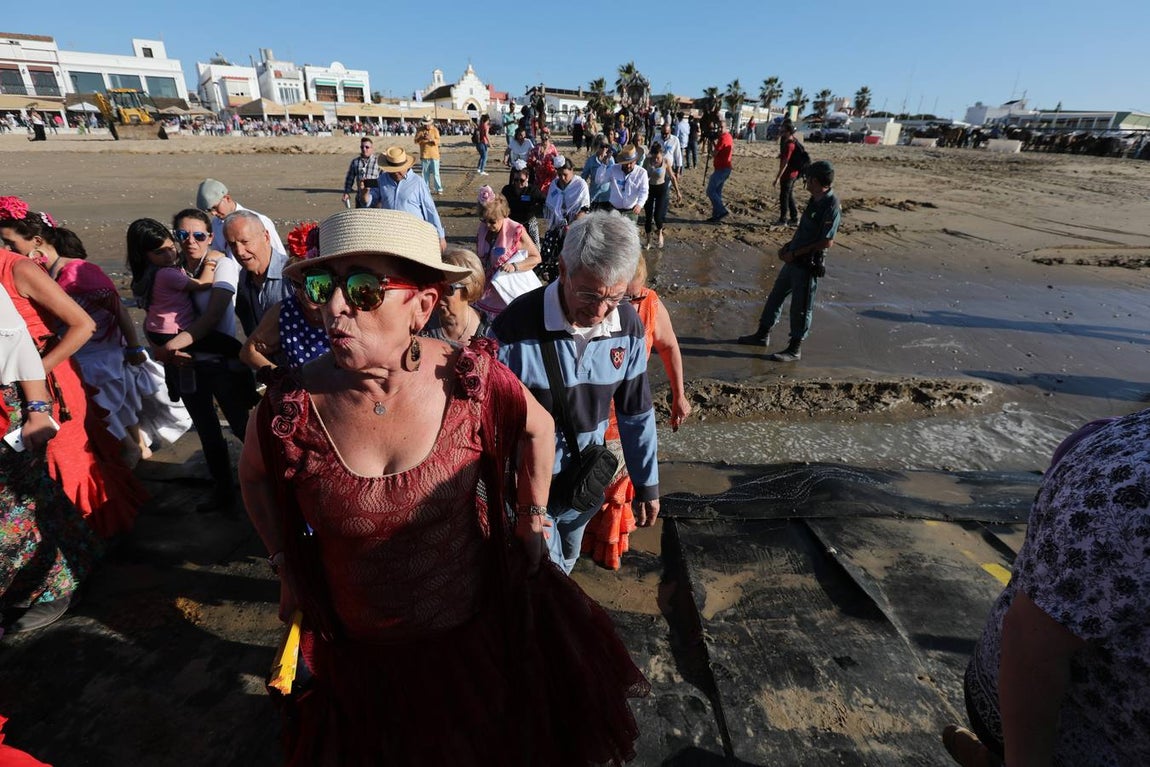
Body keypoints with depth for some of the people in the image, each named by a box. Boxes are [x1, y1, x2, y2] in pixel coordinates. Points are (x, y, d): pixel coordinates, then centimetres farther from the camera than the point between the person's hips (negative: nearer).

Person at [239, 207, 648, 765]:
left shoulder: (470, 380, -24)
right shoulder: (289, 409, -22)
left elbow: (537, 427, -3)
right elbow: (255, 475, 2)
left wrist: (530, 520, 1)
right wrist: (286, 566, 1)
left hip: (476, 628, 0)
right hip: (362, 651, 1)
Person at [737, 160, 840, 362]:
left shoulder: (831, 206, -20)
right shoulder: (815, 200, 8)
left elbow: (827, 242, -22)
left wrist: (795, 254, -18)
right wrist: (788, 246, 7)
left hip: (808, 265, -9)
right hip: (794, 260, 9)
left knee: (800, 307, 2)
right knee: (776, 295, 18)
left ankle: (794, 349, 15)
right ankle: (762, 334, 32)